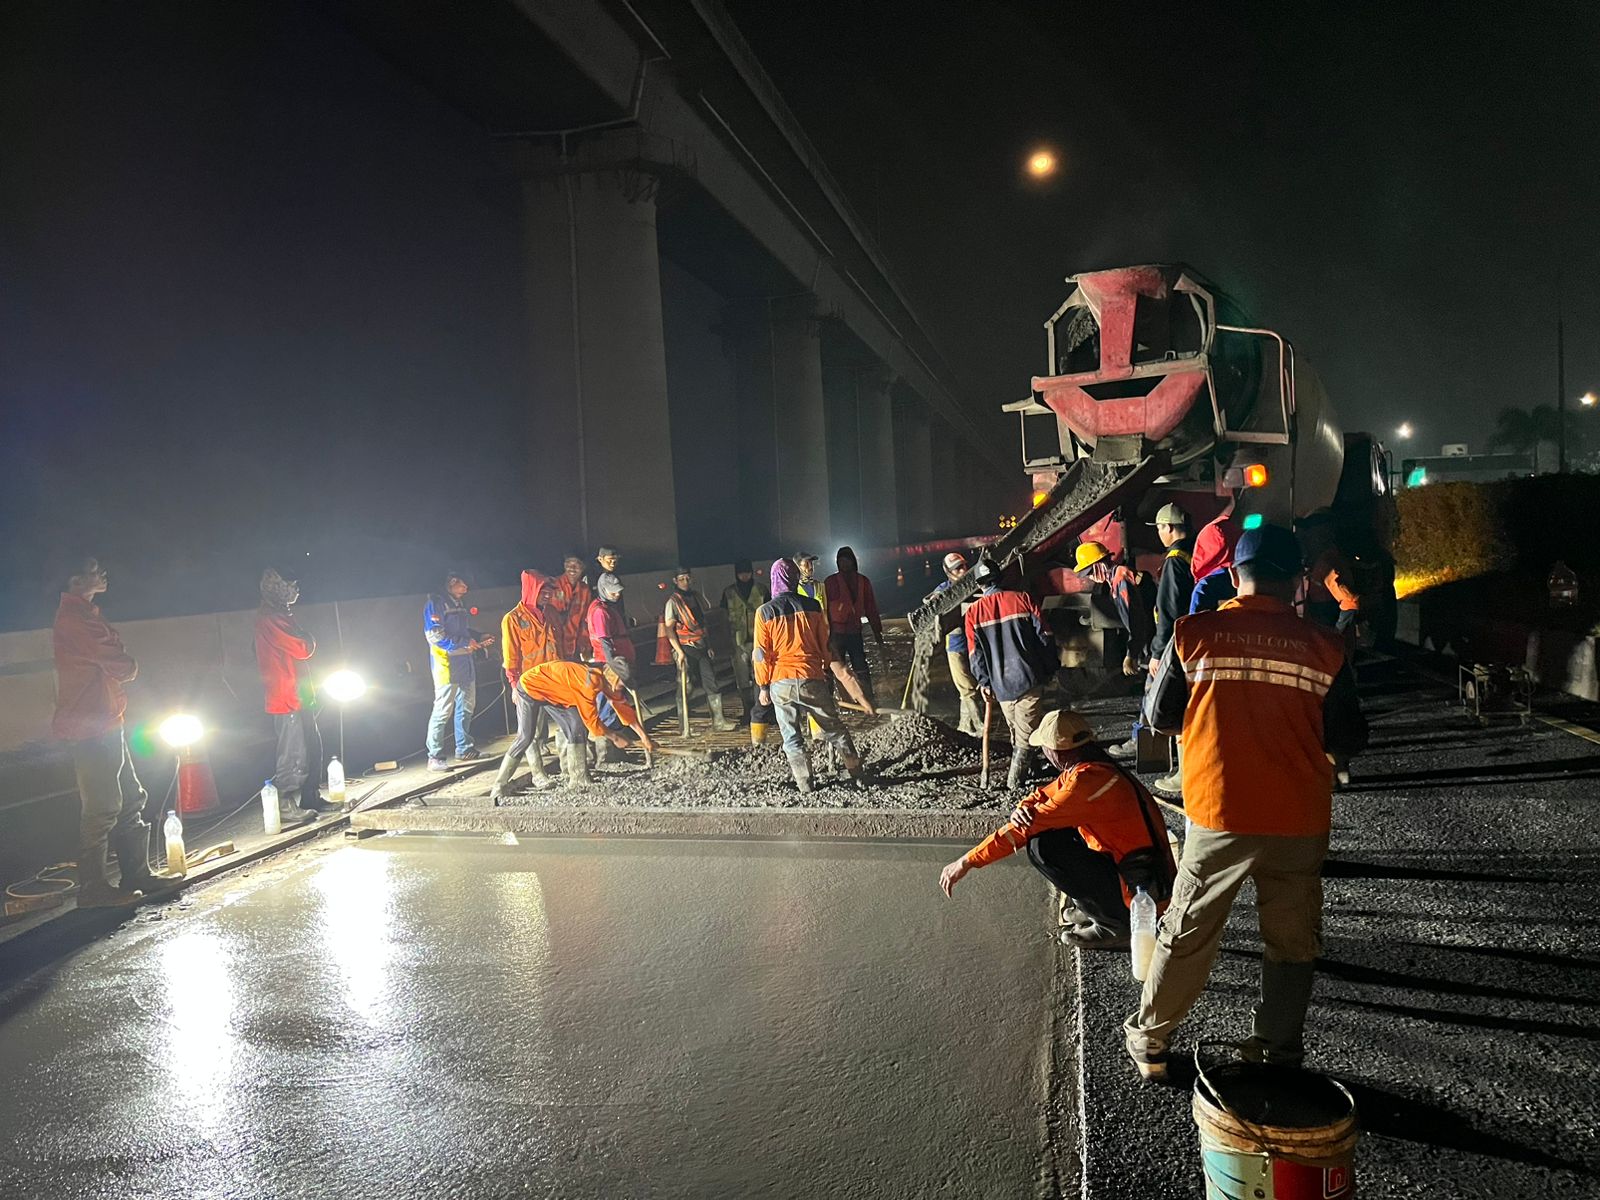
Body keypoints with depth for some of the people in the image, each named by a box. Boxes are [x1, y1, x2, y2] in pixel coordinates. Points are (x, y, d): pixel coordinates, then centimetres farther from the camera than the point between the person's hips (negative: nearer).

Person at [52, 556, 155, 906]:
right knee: (101, 807, -5)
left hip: (104, 723, 10)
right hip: (90, 729, -10)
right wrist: (129, 666, 2)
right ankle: (92, 888, 4)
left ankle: (137, 874, 21)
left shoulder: (84, 614, 18)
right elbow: (123, 666, -18)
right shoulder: (75, 618, -15)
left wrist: (121, 667, -3)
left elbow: (111, 663, 16)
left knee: (130, 800, 14)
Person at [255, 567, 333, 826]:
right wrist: (311, 640, 3)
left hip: (298, 696, 10)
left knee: (312, 747, 14)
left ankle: (310, 799, 21)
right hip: (287, 699, -10)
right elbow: (303, 649, -21)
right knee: (293, 754, -7)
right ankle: (286, 807, -2)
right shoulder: (269, 618, -16)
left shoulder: (280, 615, 17)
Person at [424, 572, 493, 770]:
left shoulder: (458, 604, 19)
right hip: (446, 662, -9)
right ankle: (434, 757, -5)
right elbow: (434, 634, -17)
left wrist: (479, 638, 9)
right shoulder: (436, 603, -9)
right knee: (443, 709, -9)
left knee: (466, 706, 14)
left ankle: (464, 748, 26)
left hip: (465, 660, 9)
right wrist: (465, 643, -18)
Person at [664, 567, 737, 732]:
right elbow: (669, 629, -11)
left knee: (711, 682, 1)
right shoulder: (673, 602, -8)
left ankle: (718, 721, 2)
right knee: (685, 686, 0)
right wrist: (679, 652, -16)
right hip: (685, 648, -6)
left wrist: (708, 645, 14)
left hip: (701, 647, 6)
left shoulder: (696, 596, 11)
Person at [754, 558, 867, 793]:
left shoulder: (764, 612, -4)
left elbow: (761, 654, -2)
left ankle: (805, 784, 10)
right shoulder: (812, 606, 0)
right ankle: (857, 776, 16)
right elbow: (826, 645, 6)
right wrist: (828, 675, 17)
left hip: (781, 683, -1)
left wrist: (763, 686, 6)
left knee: (791, 737, 10)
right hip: (812, 679, 1)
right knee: (834, 729, 12)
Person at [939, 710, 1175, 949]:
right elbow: (1039, 797, 13)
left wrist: (967, 862, -18)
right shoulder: (1089, 767, 6)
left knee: (1042, 846, -20)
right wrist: (1022, 809, -13)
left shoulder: (1087, 780, -23)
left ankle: (1115, 924, -7)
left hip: (1146, 890, -9)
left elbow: (1027, 827, -23)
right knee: (1052, 829, 10)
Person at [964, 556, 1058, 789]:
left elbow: (976, 652, 0)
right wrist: (1050, 669, 8)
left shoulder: (973, 612, 2)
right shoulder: (1022, 599, -2)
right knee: (1027, 731, 1)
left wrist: (984, 682, 8)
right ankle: (1014, 779, -4)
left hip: (1001, 684, 2)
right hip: (1029, 677, -2)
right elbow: (1044, 636, -1)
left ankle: (1018, 770, 28)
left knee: (1017, 731, 19)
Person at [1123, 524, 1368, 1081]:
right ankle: (1280, 1052, 29)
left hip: (1217, 816, 0)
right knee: (1291, 943, 18)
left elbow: (1159, 716, 0)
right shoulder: (1323, 647, -5)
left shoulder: (1195, 633, -8)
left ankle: (1148, 1042, 26)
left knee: (1185, 934, 14)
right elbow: (1350, 738, 2)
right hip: (1299, 823, 1)